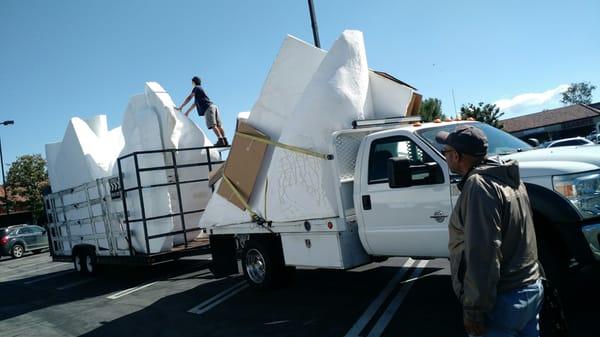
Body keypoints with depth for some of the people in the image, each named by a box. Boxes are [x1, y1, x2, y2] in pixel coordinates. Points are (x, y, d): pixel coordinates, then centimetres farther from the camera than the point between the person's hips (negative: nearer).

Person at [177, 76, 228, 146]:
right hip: (214, 106, 9)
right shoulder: (200, 89, 35)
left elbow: (189, 98, 0)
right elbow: (195, 103, 38)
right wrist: (187, 112, 40)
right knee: (218, 125, 0)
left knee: (213, 125, -17)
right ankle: (225, 140, -8)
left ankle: (221, 140, -28)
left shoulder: (196, 88, 7)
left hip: (208, 108, -9)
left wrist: (181, 107, 3)